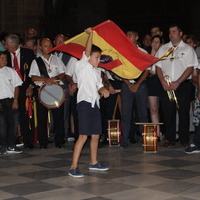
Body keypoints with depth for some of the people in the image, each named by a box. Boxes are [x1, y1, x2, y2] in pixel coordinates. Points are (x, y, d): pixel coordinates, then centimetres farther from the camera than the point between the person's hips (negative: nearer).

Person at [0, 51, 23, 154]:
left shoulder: (11, 71, 9)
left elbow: (16, 86, 8)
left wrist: (15, 101, -1)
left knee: (13, 123, 1)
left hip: (11, 101, 2)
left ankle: (11, 146, 9)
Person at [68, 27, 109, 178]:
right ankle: (73, 167, -12)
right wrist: (90, 34, -13)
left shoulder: (96, 72, 20)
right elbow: (87, 51, -15)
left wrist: (104, 90, -2)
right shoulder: (82, 66, -2)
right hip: (85, 103, -8)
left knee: (96, 135, 13)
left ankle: (94, 163, 28)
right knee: (83, 136, -13)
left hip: (95, 104, 8)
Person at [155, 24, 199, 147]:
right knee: (168, 113, 2)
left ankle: (184, 140, 9)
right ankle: (170, 139, 10)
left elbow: (190, 68, -4)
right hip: (166, 86, 3)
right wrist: (163, 81, -7)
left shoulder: (188, 49, 4)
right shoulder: (163, 49, 14)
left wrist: (177, 83, -13)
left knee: (183, 113, 0)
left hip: (183, 85, -3)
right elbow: (158, 67, 10)